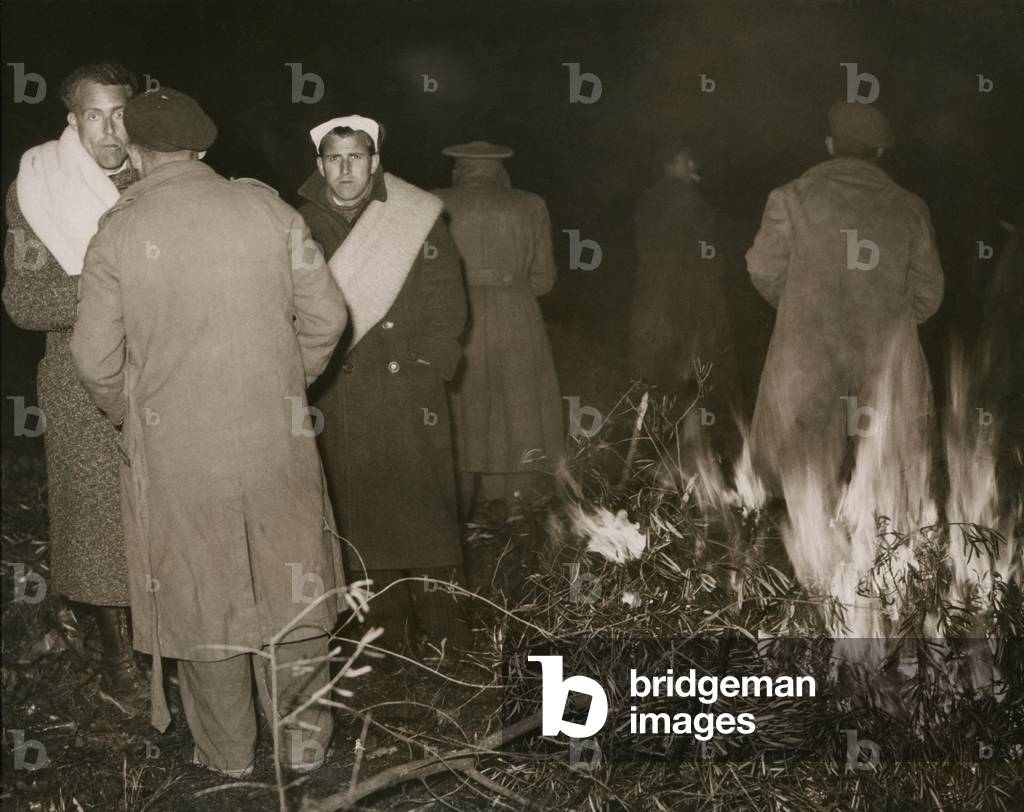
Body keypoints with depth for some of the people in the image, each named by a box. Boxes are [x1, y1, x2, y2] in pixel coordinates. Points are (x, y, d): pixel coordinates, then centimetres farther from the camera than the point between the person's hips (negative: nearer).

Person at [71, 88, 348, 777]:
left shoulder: (119, 233, -8)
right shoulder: (265, 207, -4)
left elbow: (97, 359, -5)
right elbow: (325, 316, 0)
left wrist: (127, 415, 16)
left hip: (175, 448, -1)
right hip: (276, 436, 1)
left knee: (201, 592, 13)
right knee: (288, 583, 16)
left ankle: (227, 753, 26)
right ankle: (304, 738, 26)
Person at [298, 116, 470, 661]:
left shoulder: (417, 219, 2)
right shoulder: (302, 225, 7)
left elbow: (447, 307, 2)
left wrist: (426, 368, -7)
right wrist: (316, 371, -1)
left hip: (408, 395, -2)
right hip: (339, 404, 2)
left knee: (422, 509, -2)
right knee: (361, 519, 5)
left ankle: (442, 639, 7)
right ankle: (388, 633, 15)